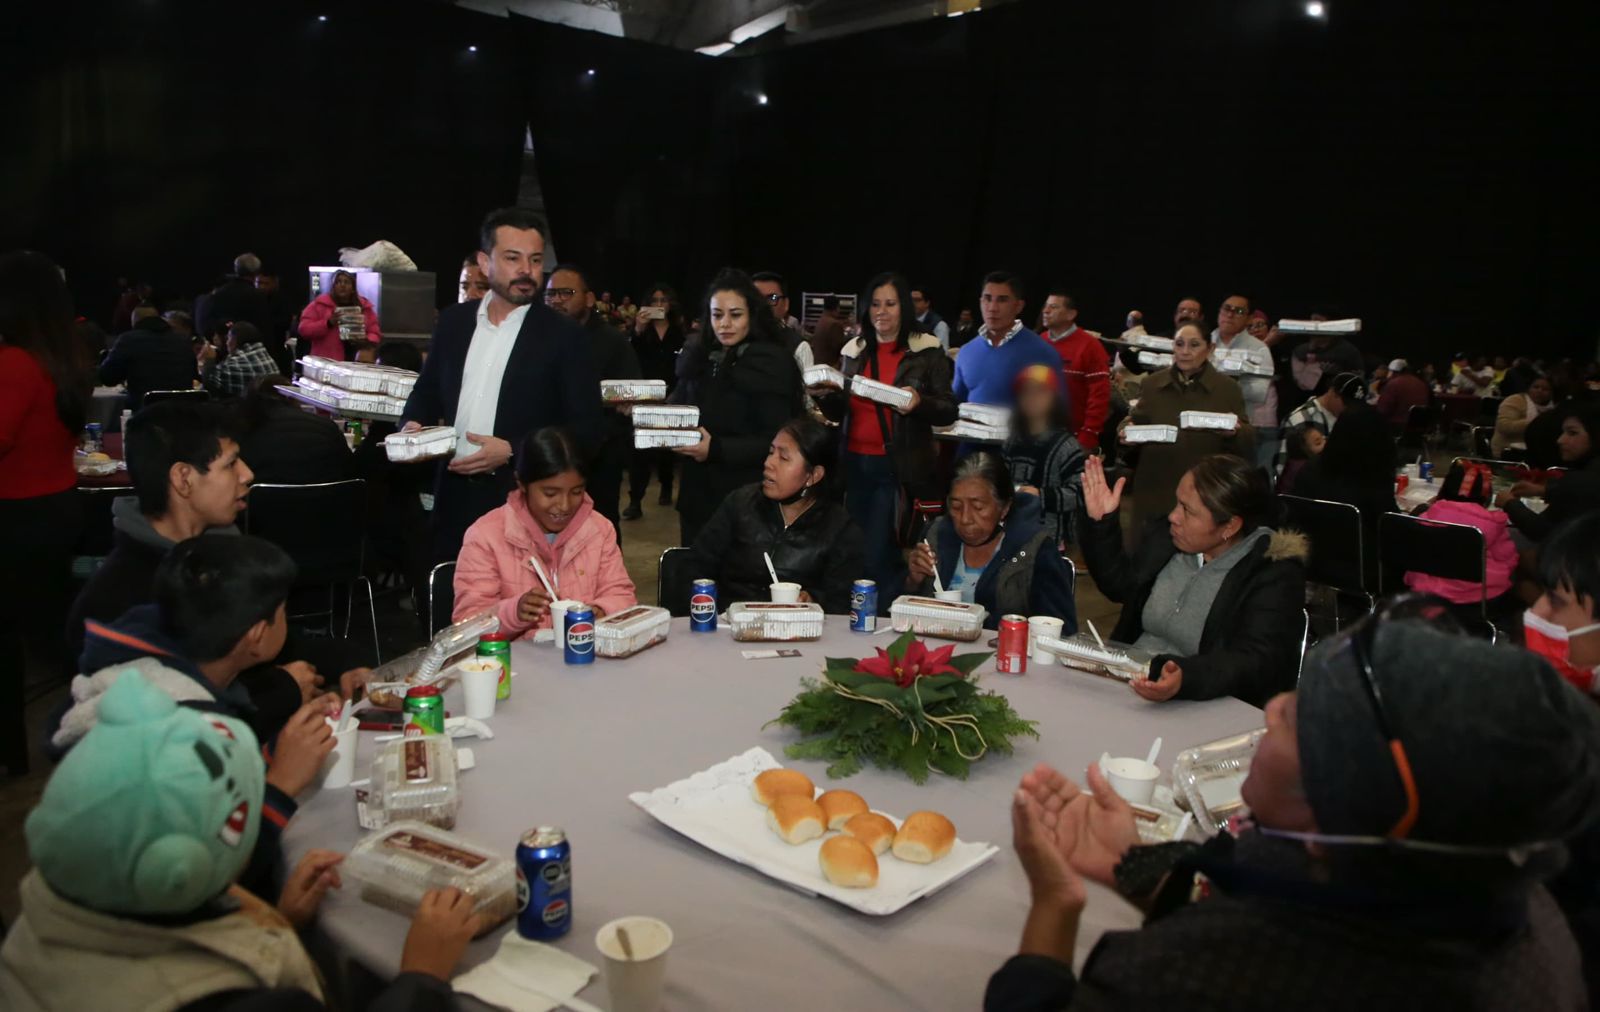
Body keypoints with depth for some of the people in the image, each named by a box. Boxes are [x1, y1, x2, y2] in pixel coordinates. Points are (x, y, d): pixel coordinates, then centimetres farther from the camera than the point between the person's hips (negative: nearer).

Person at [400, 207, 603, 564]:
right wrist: (414, 424, -3)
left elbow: (586, 428, -8)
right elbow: (427, 391, 19)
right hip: (455, 496, 4)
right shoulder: (453, 321, 8)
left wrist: (512, 451, -17)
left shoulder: (563, 336, -6)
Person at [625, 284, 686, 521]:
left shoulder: (679, 330, 4)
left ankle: (666, 488, 34)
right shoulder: (640, 326, 3)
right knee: (639, 447, -9)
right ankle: (635, 501, -11)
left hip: (670, 395, 1)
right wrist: (638, 331, -21)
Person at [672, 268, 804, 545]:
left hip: (745, 501, -6)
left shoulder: (770, 364, -11)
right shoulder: (701, 358, 9)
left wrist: (717, 449, -24)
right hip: (698, 495, 6)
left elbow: (777, 441, -15)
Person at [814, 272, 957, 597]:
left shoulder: (927, 351, -2)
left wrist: (919, 403, -22)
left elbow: (949, 412, -3)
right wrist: (824, 396, -4)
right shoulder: (855, 350, 11)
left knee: (879, 556, -6)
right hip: (854, 464, 5)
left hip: (898, 468, -5)